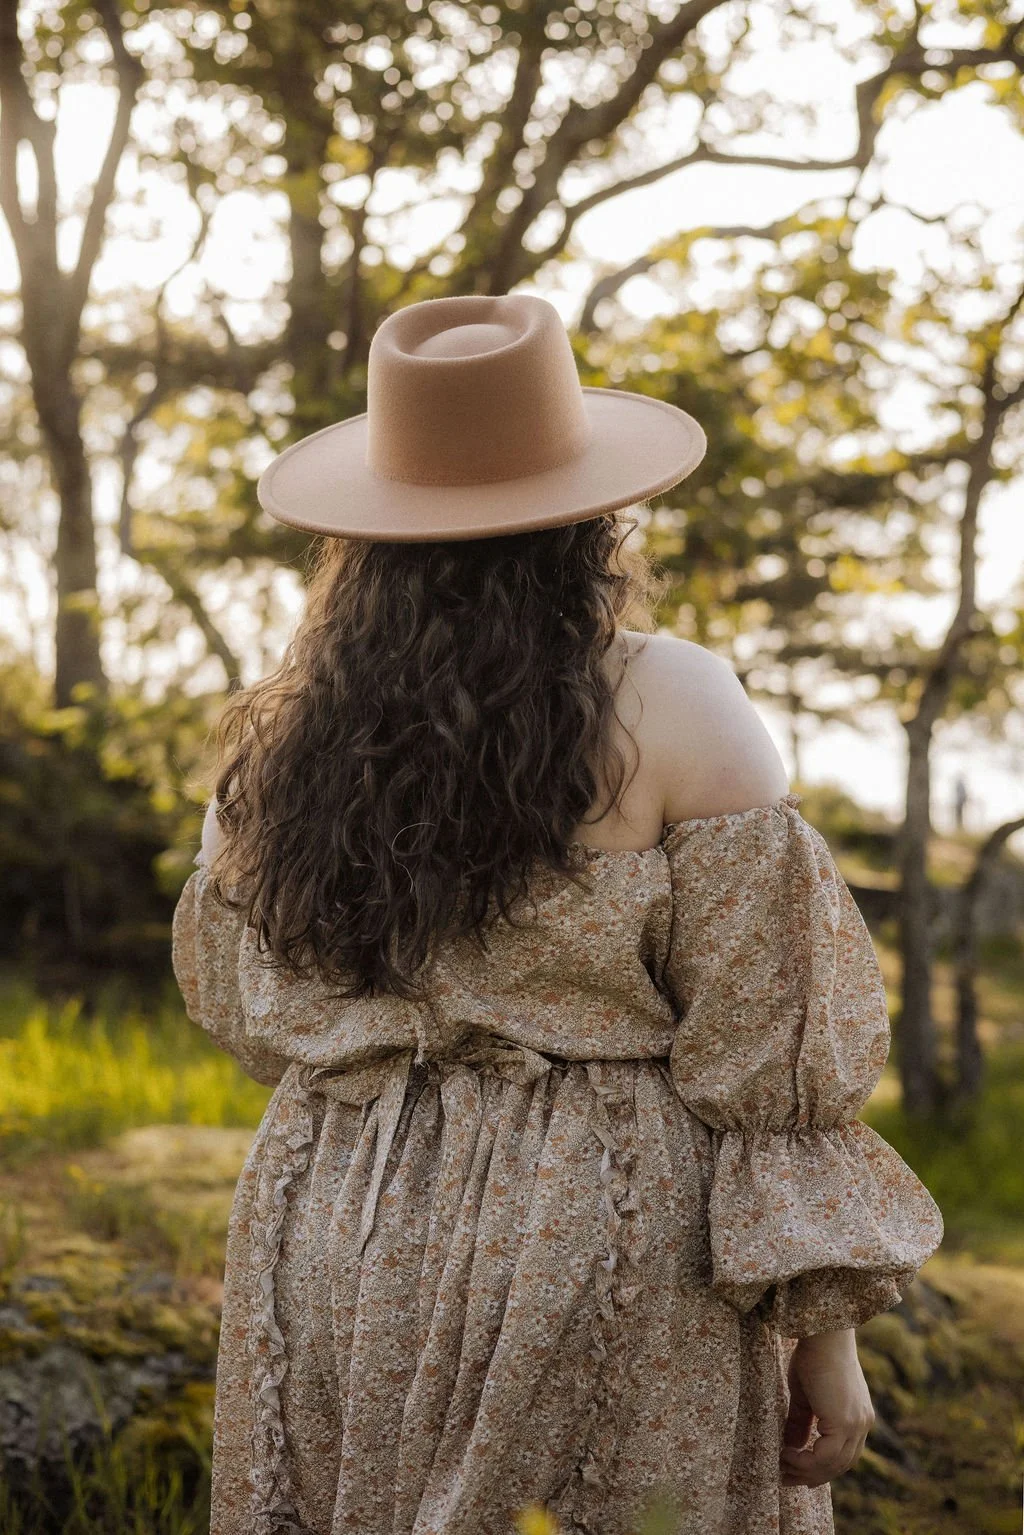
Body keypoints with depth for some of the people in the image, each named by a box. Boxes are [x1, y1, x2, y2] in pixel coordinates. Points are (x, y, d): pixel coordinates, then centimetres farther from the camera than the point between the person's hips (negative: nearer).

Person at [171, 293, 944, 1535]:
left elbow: (237, 1011, 14)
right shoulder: (672, 710, -10)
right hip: (602, 1241, -4)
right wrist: (825, 1324, -4)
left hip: (336, 1248, 4)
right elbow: (765, 1049, -10)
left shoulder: (281, 738, 2)